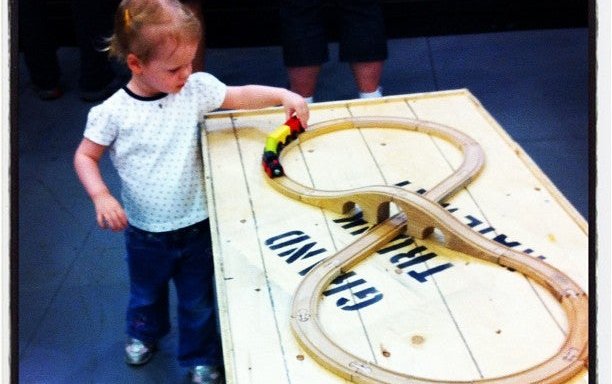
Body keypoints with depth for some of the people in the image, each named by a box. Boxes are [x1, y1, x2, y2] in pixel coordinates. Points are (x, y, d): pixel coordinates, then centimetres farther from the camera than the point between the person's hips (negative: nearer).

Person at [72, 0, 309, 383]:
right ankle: (145, 332, 58)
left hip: (195, 224, 1)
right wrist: (101, 196, -21)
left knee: (198, 301, 16)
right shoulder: (113, 113, -18)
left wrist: (283, 95, -18)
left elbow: (243, 96, -3)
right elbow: (85, 156, -7)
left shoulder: (196, 89, -12)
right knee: (147, 292, 27)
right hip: (145, 231, 0)